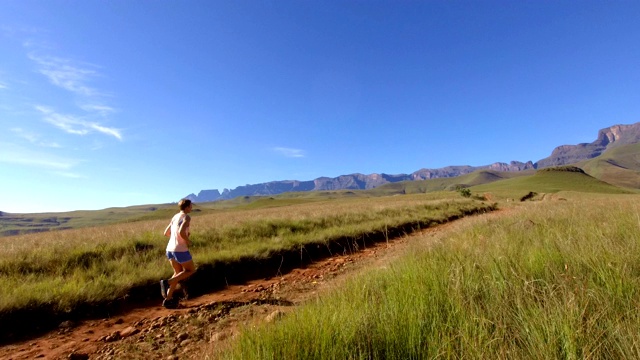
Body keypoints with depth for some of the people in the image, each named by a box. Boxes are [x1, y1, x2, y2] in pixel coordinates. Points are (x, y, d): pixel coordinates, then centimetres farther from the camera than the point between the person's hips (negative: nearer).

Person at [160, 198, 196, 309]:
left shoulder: (175, 217, 13)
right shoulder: (186, 217, -12)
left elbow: (166, 233, 18)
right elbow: (181, 232, -27)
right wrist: (188, 241, -9)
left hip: (170, 249, 8)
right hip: (180, 250, -8)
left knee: (178, 273, 21)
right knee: (191, 270, 13)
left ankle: (168, 299, 20)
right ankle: (167, 282, -3)